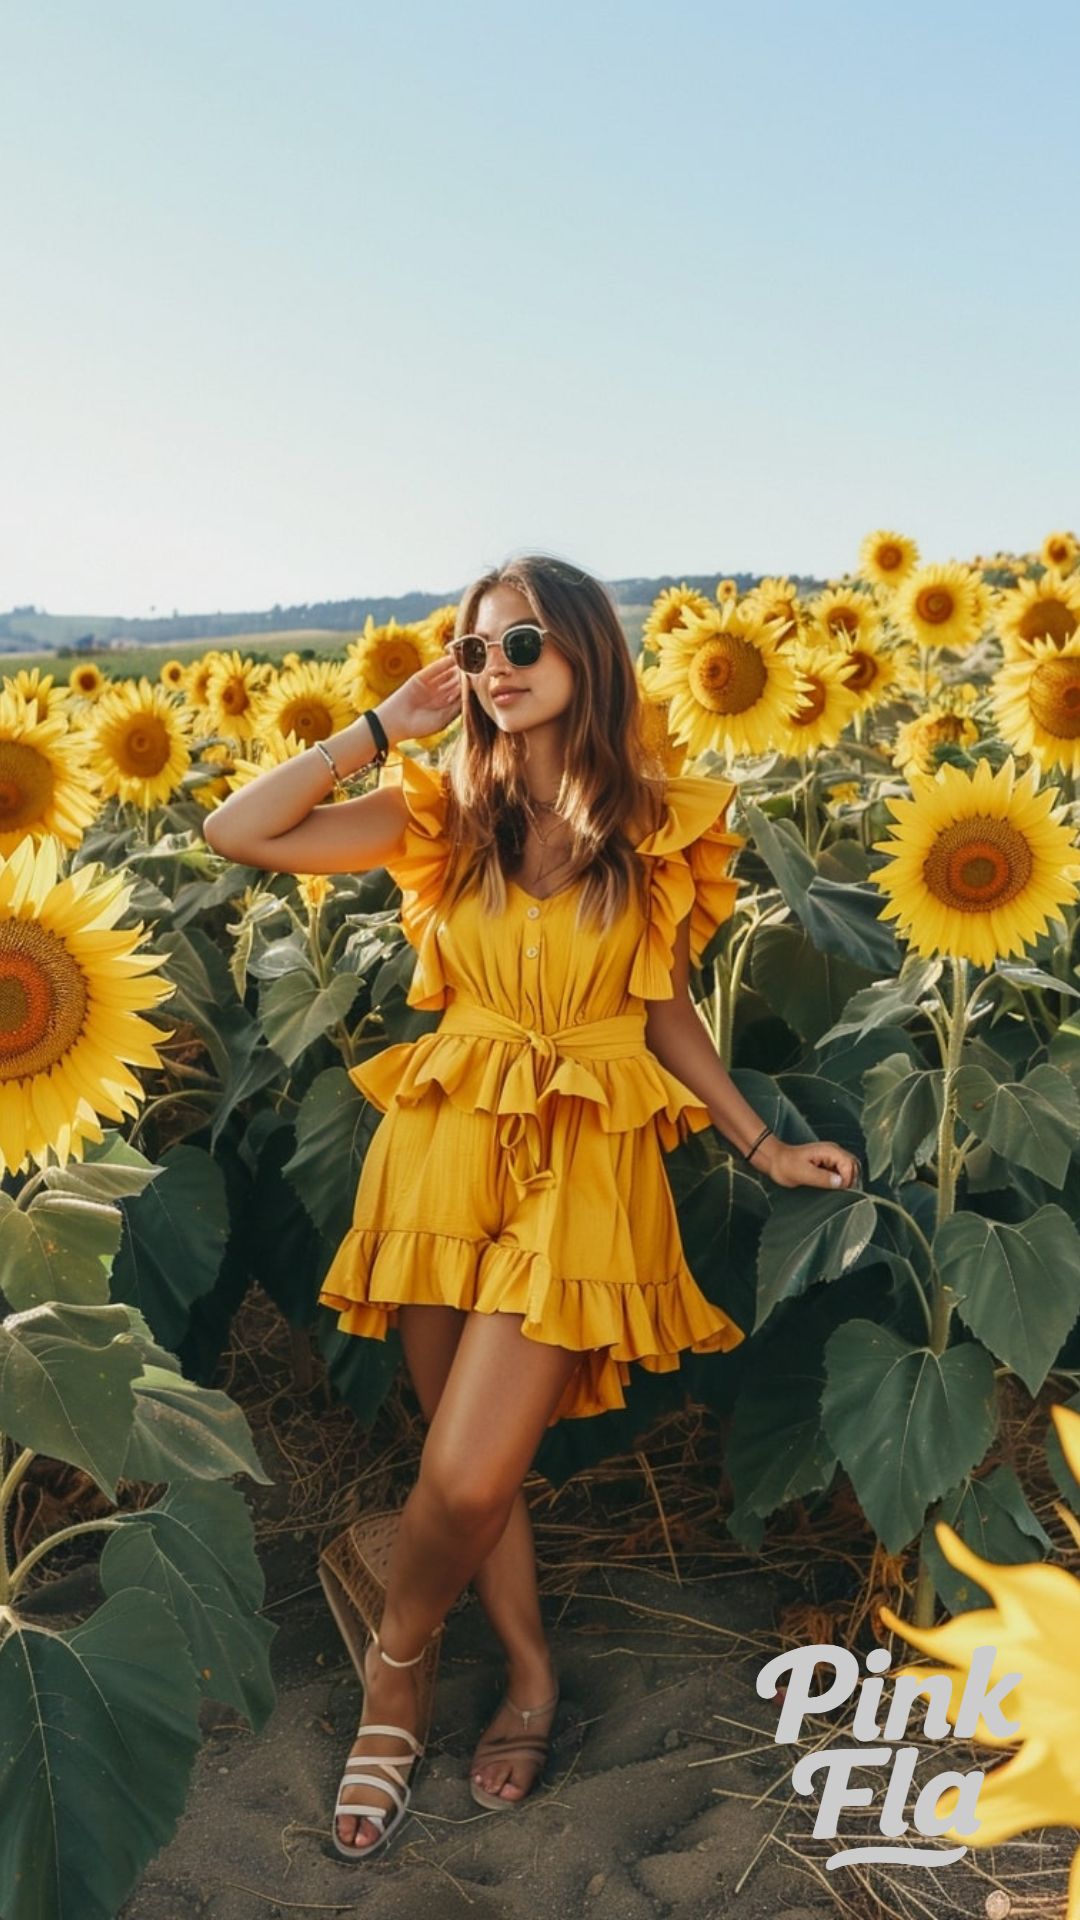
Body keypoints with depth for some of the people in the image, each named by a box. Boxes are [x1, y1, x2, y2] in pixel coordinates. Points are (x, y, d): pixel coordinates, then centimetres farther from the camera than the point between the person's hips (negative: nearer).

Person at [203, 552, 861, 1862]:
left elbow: (666, 1017, 9)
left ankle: (393, 1669, 22)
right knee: (467, 1465, 10)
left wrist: (764, 1144, 6)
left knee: (467, 1479, -9)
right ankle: (531, 1674, 35)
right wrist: (383, 727, -3)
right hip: (445, 1149, 2)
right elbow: (235, 833, -5)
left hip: (584, 1169, -2)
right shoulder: (439, 813, 3)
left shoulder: (661, 828, 2)